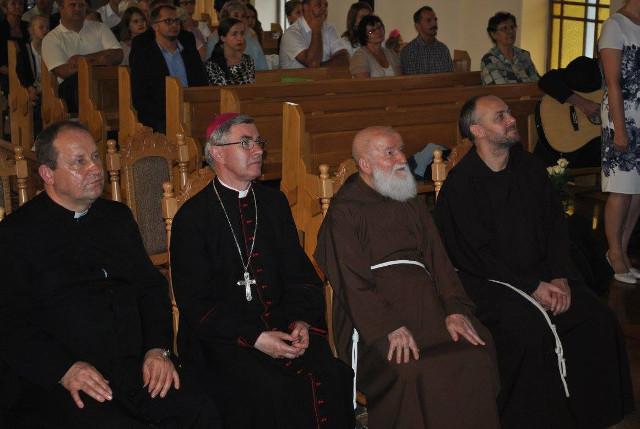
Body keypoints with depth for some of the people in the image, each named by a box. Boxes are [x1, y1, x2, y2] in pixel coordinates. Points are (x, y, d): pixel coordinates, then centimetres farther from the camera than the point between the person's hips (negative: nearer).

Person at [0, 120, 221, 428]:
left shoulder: (117, 216, 19)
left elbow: (151, 285, 20)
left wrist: (158, 348, 2)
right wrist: (66, 370, -17)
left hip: (134, 366, 5)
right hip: (54, 380, -4)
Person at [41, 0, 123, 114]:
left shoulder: (99, 28, 17)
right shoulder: (51, 39, 8)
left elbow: (118, 56, 3)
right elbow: (63, 72, -6)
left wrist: (83, 58, -7)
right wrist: (97, 60, -11)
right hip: (71, 86, -2)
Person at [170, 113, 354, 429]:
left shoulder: (273, 202, 13)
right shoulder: (192, 216, -3)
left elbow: (299, 272, 14)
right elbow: (195, 302, -7)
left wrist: (302, 320, -6)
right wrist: (253, 338, -17)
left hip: (282, 322, 4)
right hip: (225, 334, -4)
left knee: (329, 375, -21)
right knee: (272, 390, -29)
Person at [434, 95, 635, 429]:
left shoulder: (529, 167, 9)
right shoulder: (460, 183, -11)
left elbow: (555, 225, 10)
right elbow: (477, 254, -13)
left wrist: (560, 277, -5)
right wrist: (534, 287, -16)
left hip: (542, 273, 6)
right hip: (489, 281, -6)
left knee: (599, 319, -12)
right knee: (532, 328, -31)